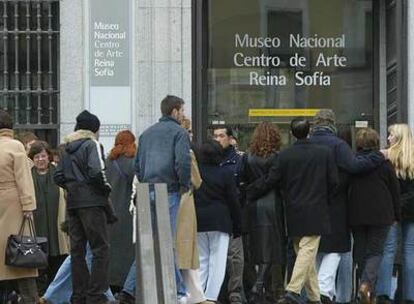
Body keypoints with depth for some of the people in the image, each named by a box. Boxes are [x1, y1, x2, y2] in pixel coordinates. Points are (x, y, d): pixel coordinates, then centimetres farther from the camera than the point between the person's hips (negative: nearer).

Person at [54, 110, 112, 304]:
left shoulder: (68, 149, 15)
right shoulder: (92, 145, -6)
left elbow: (58, 177, 12)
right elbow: (96, 171, -19)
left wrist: (72, 187, 15)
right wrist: (106, 188, -5)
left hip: (72, 203, 7)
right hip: (92, 202, -7)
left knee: (77, 250, 10)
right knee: (100, 248, -4)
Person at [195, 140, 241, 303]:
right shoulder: (225, 173, -6)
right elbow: (233, 201, -3)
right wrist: (237, 226, 5)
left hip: (197, 222, 3)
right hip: (220, 222, -3)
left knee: (200, 260, 12)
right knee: (217, 261, 0)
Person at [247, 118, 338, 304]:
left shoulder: (285, 156, -2)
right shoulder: (324, 153, -1)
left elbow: (269, 181, -1)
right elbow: (333, 182, 2)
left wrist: (248, 193, 12)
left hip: (294, 213, 2)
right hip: (316, 212, -2)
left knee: (303, 253, 10)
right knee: (308, 250, -8)